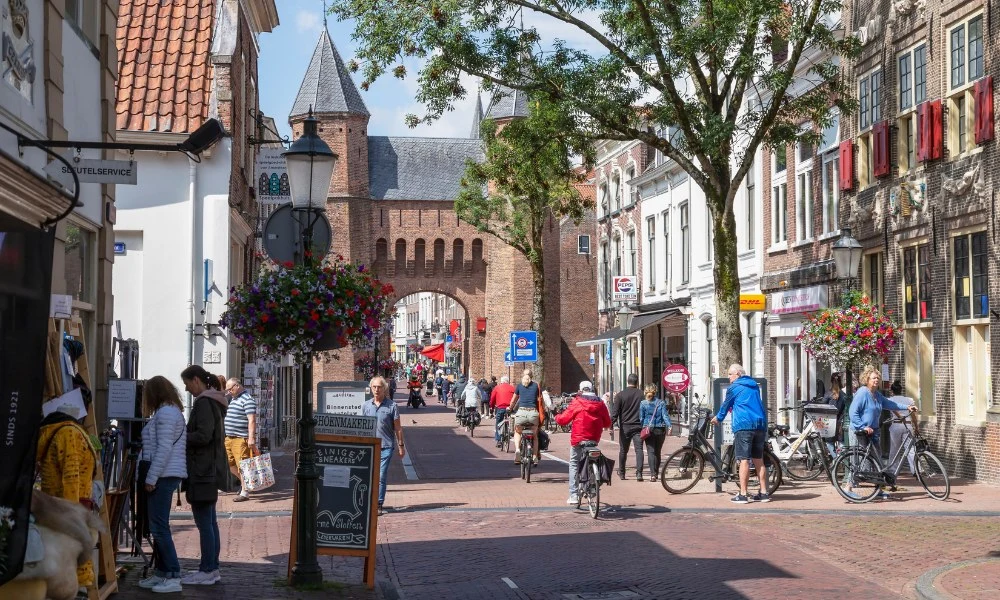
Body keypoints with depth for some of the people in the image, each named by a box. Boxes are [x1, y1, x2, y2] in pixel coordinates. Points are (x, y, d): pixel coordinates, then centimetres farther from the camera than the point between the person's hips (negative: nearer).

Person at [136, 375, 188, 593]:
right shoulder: (172, 411, 19)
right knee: (158, 526, 14)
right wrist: (151, 476, 20)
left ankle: (173, 577, -10)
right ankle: (160, 573, 19)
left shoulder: (165, 413, -12)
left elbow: (164, 449, -19)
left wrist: (151, 477, -18)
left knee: (159, 527, -10)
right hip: (167, 476, 11)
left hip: (162, 476, -11)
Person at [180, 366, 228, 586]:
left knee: (203, 522, -6)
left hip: (202, 471, -10)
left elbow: (203, 435, -22)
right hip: (211, 468, 10)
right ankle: (212, 567, 19)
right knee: (210, 521, 13)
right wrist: (183, 437, 14)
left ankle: (207, 571, -3)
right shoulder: (212, 402, 16)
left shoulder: (203, 403, -14)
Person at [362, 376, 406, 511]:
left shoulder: (391, 406, -1)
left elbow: (398, 427, 3)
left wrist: (401, 445, 2)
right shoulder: (366, 405, 7)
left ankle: (378, 504, -3)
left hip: (386, 446, -3)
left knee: (381, 476, -7)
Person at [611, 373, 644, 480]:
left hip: (625, 427, 0)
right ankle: (639, 473, -14)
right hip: (638, 426, 0)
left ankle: (621, 473, 21)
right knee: (639, 449, -2)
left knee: (623, 450, 12)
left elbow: (615, 412, -7)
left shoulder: (620, 395, -4)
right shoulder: (641, 394, 0)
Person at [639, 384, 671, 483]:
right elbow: (665, 415, -5)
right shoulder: (661, 403, 5)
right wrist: (669, 426, -12)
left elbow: (641, 418, 0)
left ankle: (653, 474, -19)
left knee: (651, 451, -6)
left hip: (648, 430, -2)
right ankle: (656, 473, 21)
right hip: (660, 429, 3)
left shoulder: (643, 404, -1)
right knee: (657, 451, 14)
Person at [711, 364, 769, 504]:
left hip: (744, 425, -6)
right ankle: (763, 492, 9)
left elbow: (726, 405, 12)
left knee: (744, 460, -7)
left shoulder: (734, 387, 0)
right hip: (760, 424, 6)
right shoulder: (755, 386, 20)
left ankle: (743, 494, -10)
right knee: (759, 460, 11)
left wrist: (718, 418, 30)